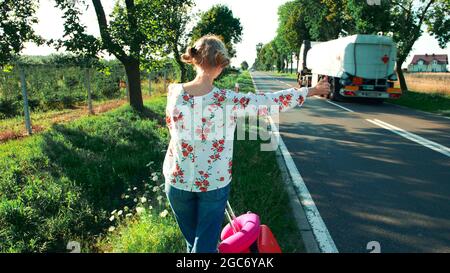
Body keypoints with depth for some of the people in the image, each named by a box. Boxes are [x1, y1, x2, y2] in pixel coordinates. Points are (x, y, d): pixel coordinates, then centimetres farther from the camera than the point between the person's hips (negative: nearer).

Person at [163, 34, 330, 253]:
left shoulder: (173, 92, -11)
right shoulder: (228, 100, -19)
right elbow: (273, 101, -10)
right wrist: (312, 91, 4)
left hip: (177, 178, 3)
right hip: (214, 181, -3)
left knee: (192, 241, 24)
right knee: (206, 244, 15)